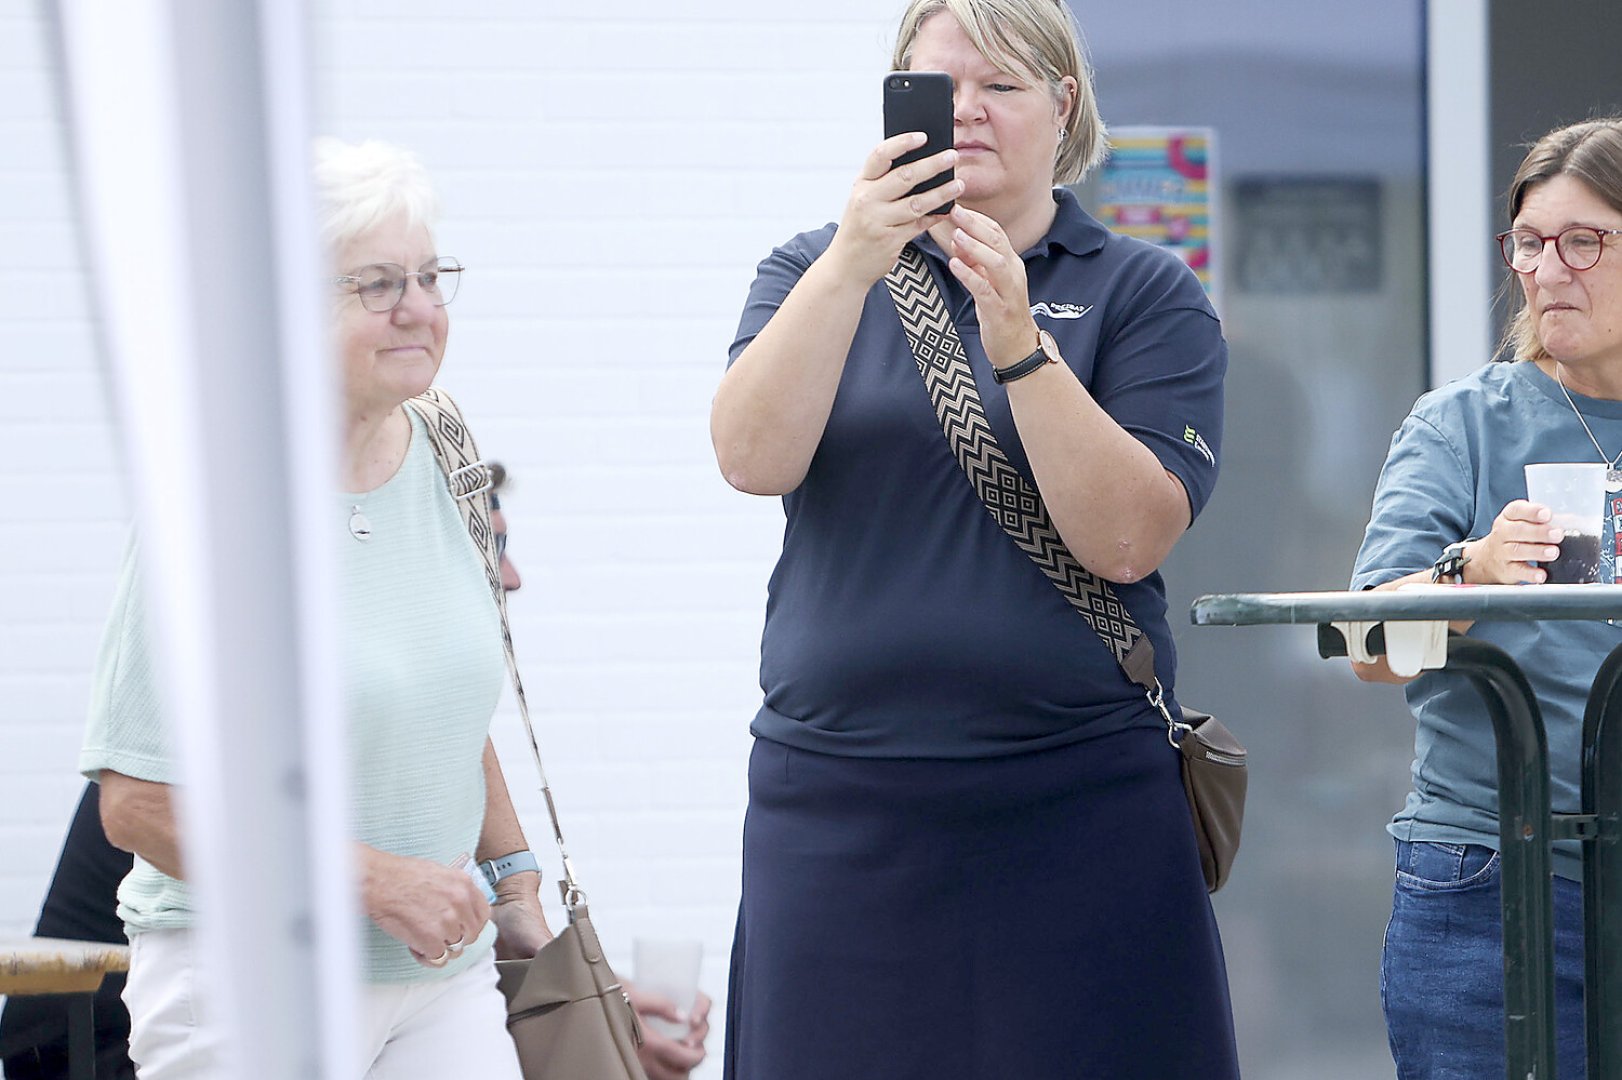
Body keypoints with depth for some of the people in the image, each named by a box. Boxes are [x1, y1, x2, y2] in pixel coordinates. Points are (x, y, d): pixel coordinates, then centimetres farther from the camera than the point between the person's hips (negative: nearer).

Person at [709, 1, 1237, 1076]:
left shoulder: (1148, 294, 4)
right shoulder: (814, 272, 10)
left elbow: (1128, 538, -10)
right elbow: (753, 460, -9)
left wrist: (1018, 342, -19)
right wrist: (852, 264, -20)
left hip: (1077, 804, -1)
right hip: (836, 807, 1)